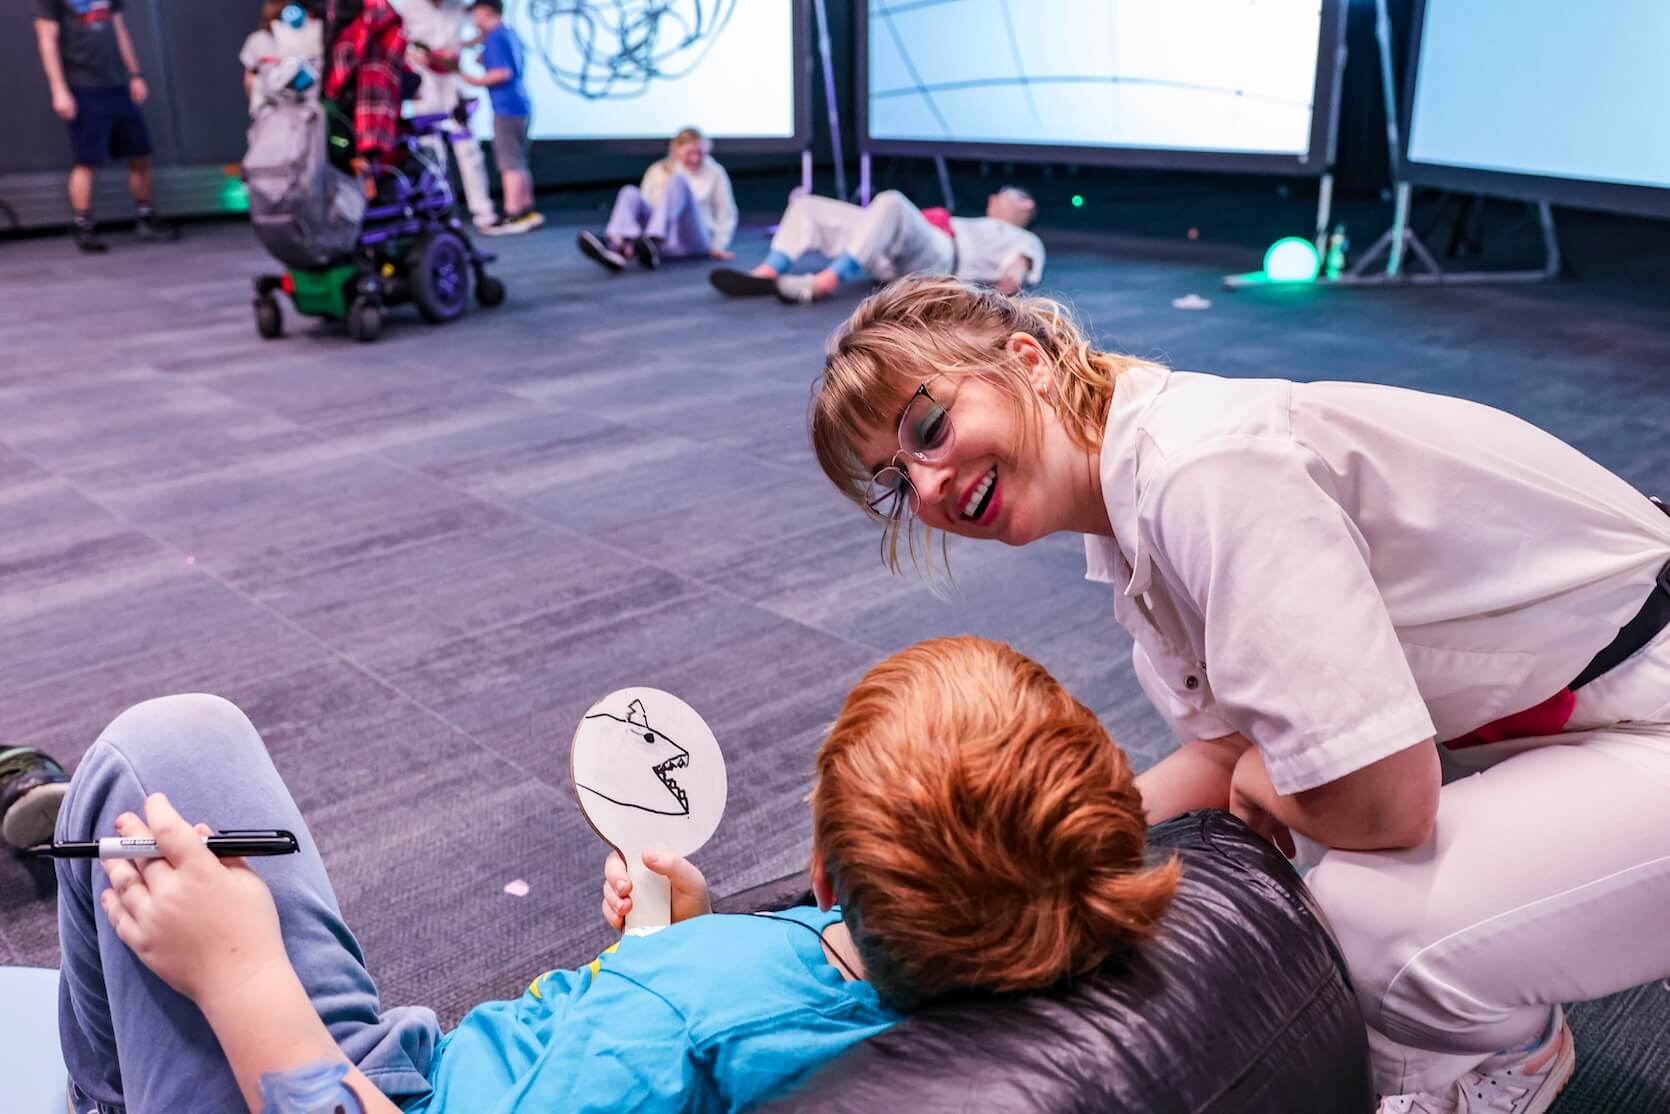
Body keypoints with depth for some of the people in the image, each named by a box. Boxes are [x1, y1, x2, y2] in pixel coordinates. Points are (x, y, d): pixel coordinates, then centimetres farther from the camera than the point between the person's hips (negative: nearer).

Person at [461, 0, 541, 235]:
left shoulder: (494, 38, -13)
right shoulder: (510, 34, 14)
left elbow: (503, 73, -21)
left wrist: (477, 80, -14)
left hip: (506, 108, -9)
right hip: (520, 105, 9)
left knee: (509, 163, -7)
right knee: (519, 162, 14)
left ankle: (513, 216, -6)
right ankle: (527, 211, 18)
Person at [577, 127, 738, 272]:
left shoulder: (714, 173, 13)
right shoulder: (658, 171, 16)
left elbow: (726, 213, 14)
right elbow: (646, 206, 14)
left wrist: (718, 246, 3)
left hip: (692, 240, -3)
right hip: (665, 243, 3)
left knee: (677, 181, -25)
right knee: (630, 192, -20)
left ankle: (653, 243, -49)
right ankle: (617, 245, -50)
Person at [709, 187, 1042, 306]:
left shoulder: (1016, 237, 26)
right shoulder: (969, 225, 43)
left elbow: (1026, 254, 2)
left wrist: (1014, 275, -20)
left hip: (937, 257, -7)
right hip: (890, 258, 7)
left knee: (891, 201, -35)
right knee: (806, 205, 1)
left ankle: (824, 282, -44)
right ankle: (766, 275, -24)